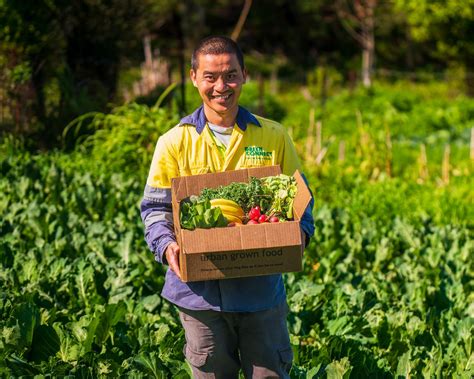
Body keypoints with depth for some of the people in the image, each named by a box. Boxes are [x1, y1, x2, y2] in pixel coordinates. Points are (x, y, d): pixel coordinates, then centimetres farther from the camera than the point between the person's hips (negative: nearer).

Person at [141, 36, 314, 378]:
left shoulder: (274, 137, 5)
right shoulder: (175, 143, 3)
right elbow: (156, 208, 6)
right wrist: (166, 245, -13)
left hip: (261, 287, 0)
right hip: (200, 289, 0)